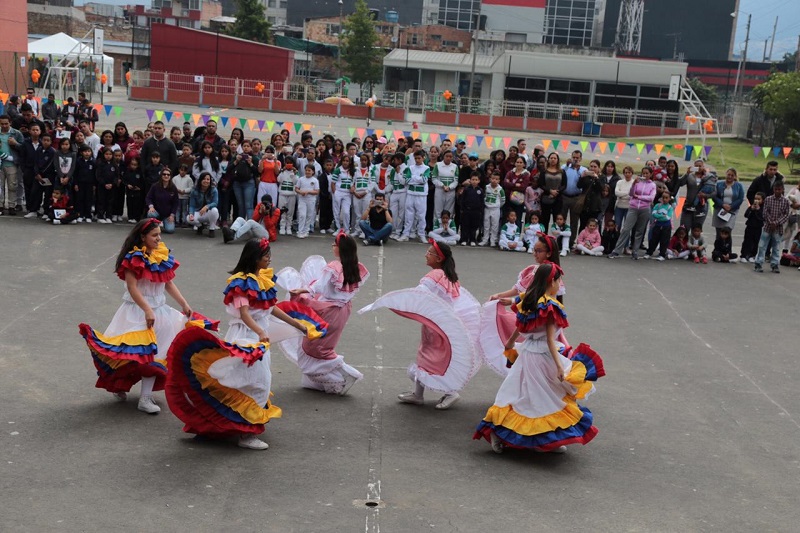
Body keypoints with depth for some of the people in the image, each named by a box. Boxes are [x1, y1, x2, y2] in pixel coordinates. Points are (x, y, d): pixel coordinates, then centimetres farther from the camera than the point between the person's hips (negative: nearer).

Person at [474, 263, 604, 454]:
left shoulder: (527, 300, 5)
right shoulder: (550, 306, -16)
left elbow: (519, 327, 18)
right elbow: (550, 339, -20)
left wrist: (510, 343, 36)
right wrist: (559, 366, -22)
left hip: (526, 352, 7)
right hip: (543, 355, -7)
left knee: (522, 395, 14)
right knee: (548, 399, 5)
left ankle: (497, 430, 10)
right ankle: (551, 441, 14)